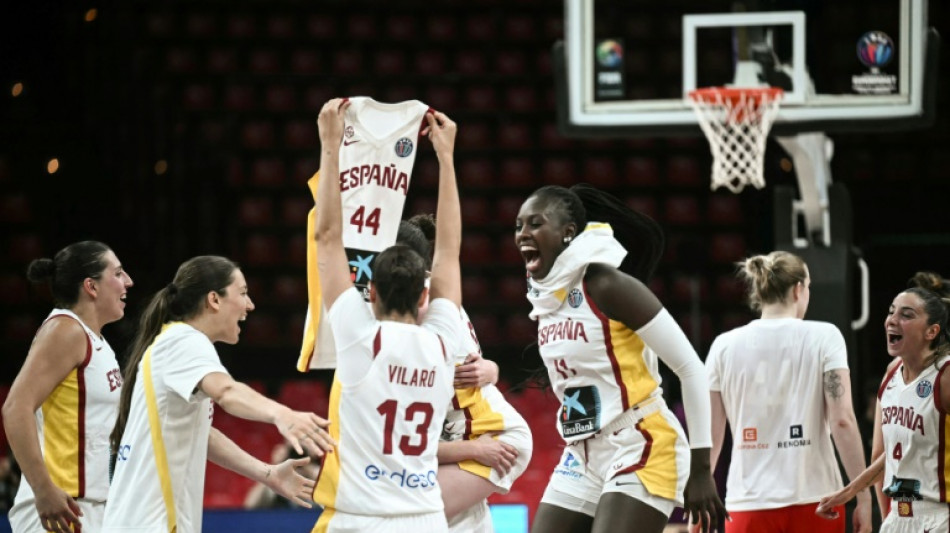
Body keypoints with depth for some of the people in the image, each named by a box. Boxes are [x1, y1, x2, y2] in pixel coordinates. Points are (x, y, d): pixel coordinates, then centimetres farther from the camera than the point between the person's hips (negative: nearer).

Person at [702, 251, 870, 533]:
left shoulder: (724, 346, 5)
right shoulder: (824, 337, 0)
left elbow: (710, 434, 5)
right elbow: (842, 420, -8)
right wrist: (863, 497, -5)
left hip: (749, 505, 1)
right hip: (814, 499, -1)